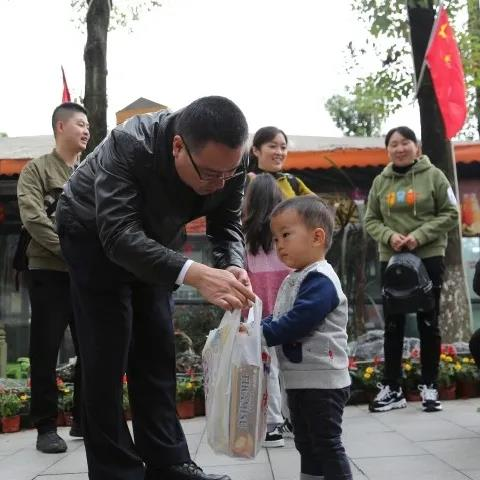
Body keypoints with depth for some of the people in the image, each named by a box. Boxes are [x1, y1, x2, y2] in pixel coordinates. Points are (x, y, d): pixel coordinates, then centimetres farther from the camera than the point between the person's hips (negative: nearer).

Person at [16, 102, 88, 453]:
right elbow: (33, 219, -11)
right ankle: (46, 427, 11)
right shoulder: (37, 169, 1)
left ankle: (84, 420, 20)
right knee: (46, 352, 0)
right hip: (49, 273, -4)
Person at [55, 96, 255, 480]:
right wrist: (195, 275, -57)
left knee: (157, 353, 6)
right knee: (107, 356, -7)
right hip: (96, 235, -5)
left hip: (155, 239, 5)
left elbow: (226, 226, -15)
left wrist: (233, 268, -38)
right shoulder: (128, 145, -39)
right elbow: (119, 235, -45)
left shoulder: (229, 160, -24)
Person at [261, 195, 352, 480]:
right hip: (299, 379, 10)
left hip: (323, 381, -10)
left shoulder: (320, 280, -19)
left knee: (327, 443, 0)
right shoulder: (293, 280, 13)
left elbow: (297, 322, -28)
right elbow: (280, 320, 16)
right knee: (306, 443, 18)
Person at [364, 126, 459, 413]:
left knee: (428, 322, 5)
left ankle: (430, 387, 16)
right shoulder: (380, 182, 6)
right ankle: (392, 388, 15)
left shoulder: (433, 175, -1)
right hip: (391, 260, 3)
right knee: (393, 325, 7)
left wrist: (419, 236, -16)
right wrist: (389, 236, -14)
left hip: (429, 258, -2)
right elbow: (371, 220, 7)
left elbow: (450, 214, -4)